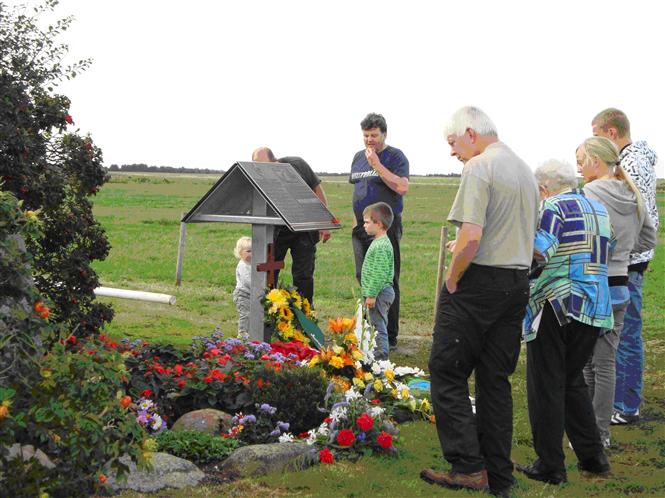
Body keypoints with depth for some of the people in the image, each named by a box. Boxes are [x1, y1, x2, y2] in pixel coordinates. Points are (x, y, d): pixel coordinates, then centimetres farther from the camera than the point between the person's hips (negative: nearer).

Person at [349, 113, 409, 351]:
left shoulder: (395, 156, -5)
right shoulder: (358, 157, 16)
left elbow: (402, 187, -18)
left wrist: (376, 164, -18)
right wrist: (356, 217, 17)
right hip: (361, 227, 7)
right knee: (363, 278, 9)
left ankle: (389, 337, -1)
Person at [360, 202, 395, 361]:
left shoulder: (381, 246, -19)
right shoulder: (379, 242, 14)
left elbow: (379, 274, -23)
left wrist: (372, 295, -21)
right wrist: (371, 294, 22)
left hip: (379, 293, -11)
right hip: (379, 293, 11)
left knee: (378, 325, -6)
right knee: (378, 325, 15)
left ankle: (380, 356, -2)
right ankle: (380, 355, 21)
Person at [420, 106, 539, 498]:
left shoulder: (479, 167, -11)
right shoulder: (526, 171, 16)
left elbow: (471, 237, -22)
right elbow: (535, 242, 20)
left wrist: (452, 279, -10)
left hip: (479, 281, -8)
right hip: (518, 285, 8)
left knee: (447, 372, 1)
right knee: (496, 379, 12)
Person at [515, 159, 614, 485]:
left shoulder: (553, 206, -10)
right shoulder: (599, 209, 15)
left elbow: (539, 251, -23)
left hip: (556, 306, -7)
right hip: (595, 308, 8)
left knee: (546, 385, 2)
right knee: (573, 379, 20)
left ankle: (550, 467, 6)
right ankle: (593, 457, 21)